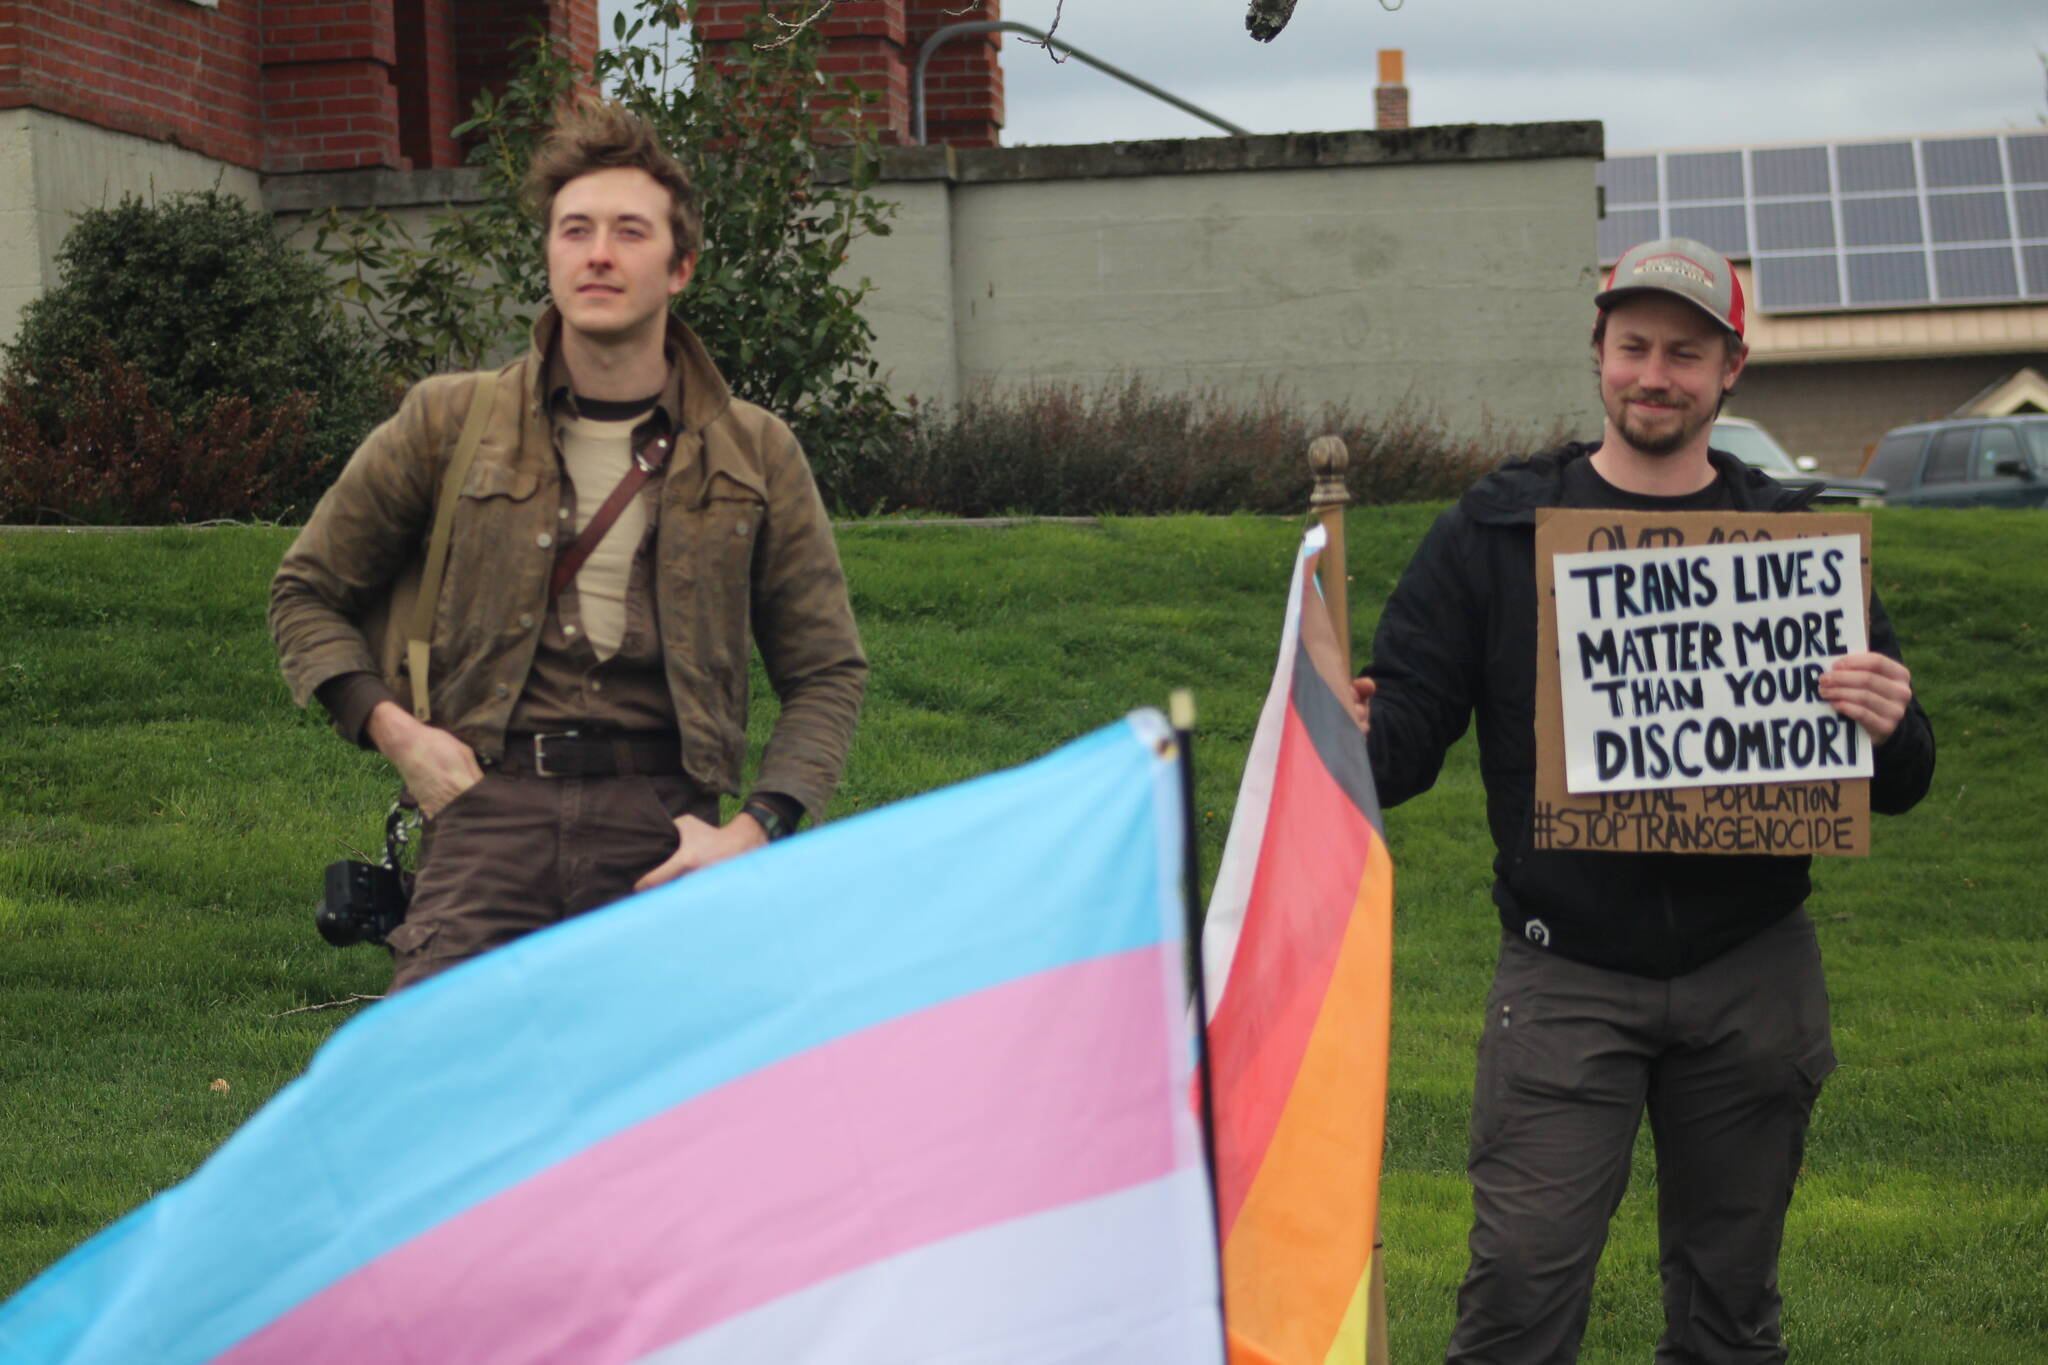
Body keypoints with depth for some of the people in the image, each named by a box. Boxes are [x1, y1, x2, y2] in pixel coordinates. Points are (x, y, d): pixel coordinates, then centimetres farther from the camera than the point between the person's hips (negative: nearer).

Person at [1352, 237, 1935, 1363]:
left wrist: (1889, 731, -18)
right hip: (1566, 978, -2)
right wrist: (1355, 742, -24)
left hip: (1751, 975, 2)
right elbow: (1410, 723, -1)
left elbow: (1895, 785, 6)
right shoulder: (1496, 532, 2)